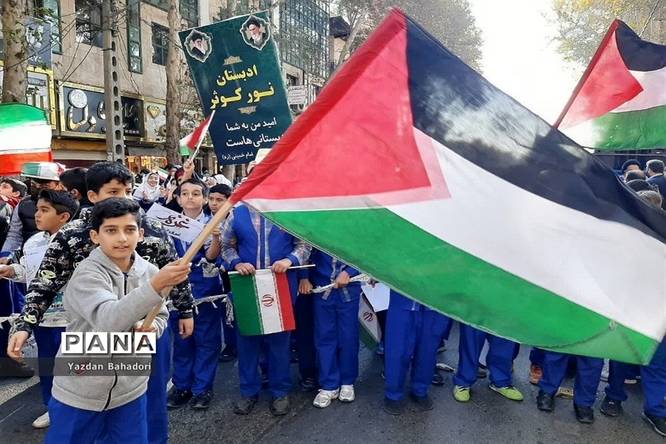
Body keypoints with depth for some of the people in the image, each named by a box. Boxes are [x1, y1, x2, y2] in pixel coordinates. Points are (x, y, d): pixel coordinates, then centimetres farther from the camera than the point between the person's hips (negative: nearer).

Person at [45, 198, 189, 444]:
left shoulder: (149, 271, -5)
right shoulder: (87, 273, -19)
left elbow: (160, 316, 9)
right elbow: (107, 320, -35)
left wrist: (150, 328, -14)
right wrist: (156, 285, -45)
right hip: (79, 392, -3)